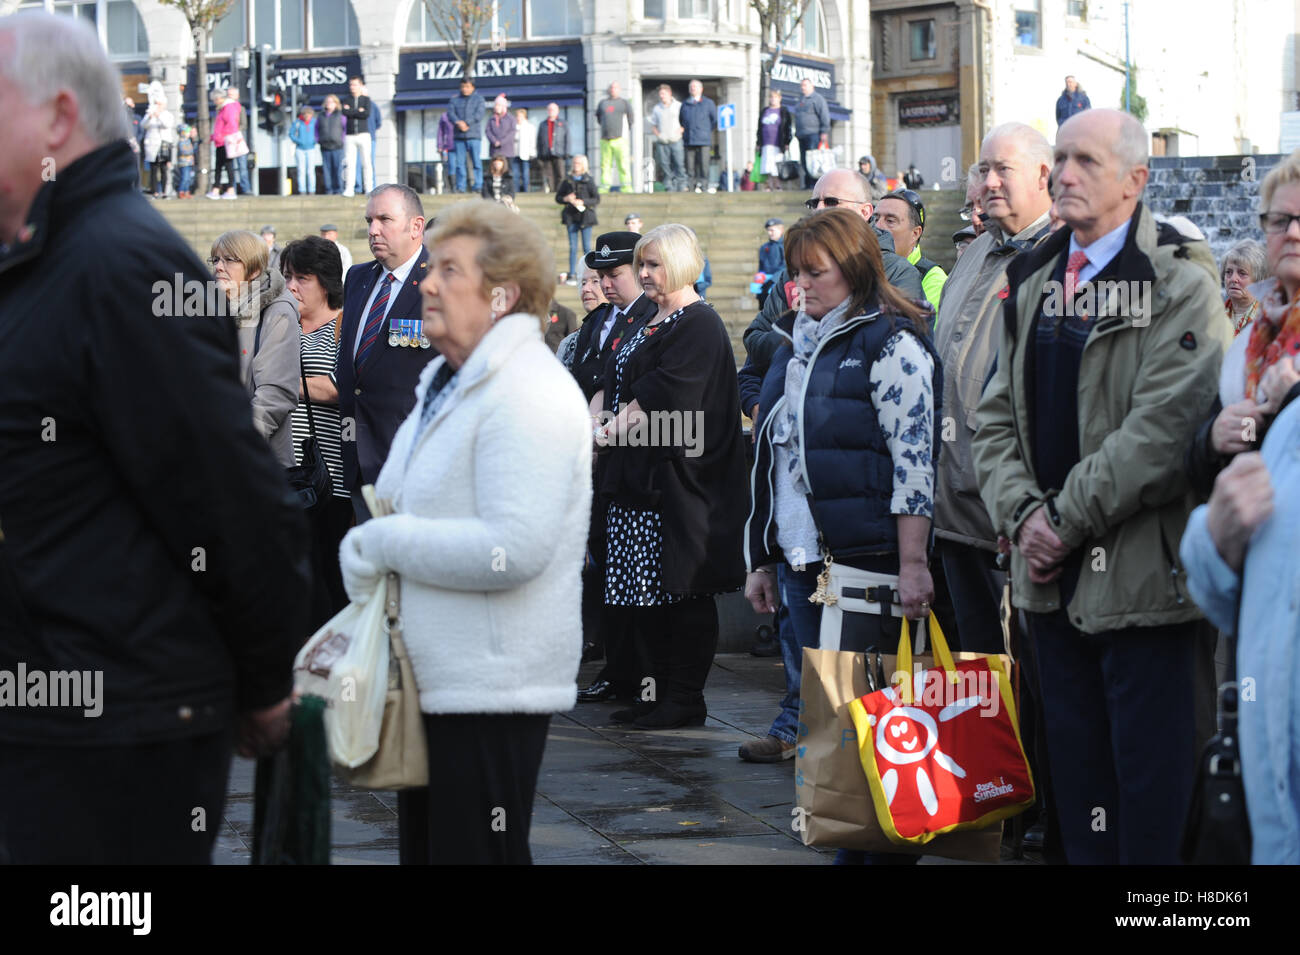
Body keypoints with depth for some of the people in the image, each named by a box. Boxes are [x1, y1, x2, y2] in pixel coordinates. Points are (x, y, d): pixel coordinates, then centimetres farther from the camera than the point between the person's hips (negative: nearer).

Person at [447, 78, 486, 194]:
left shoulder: (479, 99, 7)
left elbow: (479, 115, -5)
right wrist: (458, 123, -17)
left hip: (474, 136, -3)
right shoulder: (454, 99, 14)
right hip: (459, 136, 3)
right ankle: (460, 187, 4)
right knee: (460, 162, 1)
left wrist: (466, 123, -15)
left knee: (475, 161, -5)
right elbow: (450, 113, 2)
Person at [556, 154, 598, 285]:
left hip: (585, 217, -2)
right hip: (571, 218, 2)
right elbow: (558, 197, 12)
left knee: (587, 247, -2)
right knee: (572, 247, 2)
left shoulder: (589, 181, 0)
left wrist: (583, 202, -16)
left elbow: (597, 199, -3)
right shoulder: (568, 181, 7)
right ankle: (571, 275, 2)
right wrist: (566, 199, -9)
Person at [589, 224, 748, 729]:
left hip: (674, 477, -9)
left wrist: (609, 432, -14)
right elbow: (612, 385, 16)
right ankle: (658, 689, 18)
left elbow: (661, 396, -18)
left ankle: (685, 700, 2)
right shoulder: (648, 324, 19)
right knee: (642, 593, 10)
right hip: (636, 478, 9)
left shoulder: (699, 326, -10)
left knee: (680, 590, -4)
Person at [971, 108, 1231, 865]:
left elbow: (1165, 427, -17)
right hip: (1053, 575, 6)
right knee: (1076, 770, 13)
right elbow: (998, 417, 11)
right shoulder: (1034, 282, 13)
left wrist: (1069, 518, -15)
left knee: (1148, 781, -1)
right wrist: (1023, 514, -6)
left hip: (1140, 576, -6)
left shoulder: (1178, 283, -8)